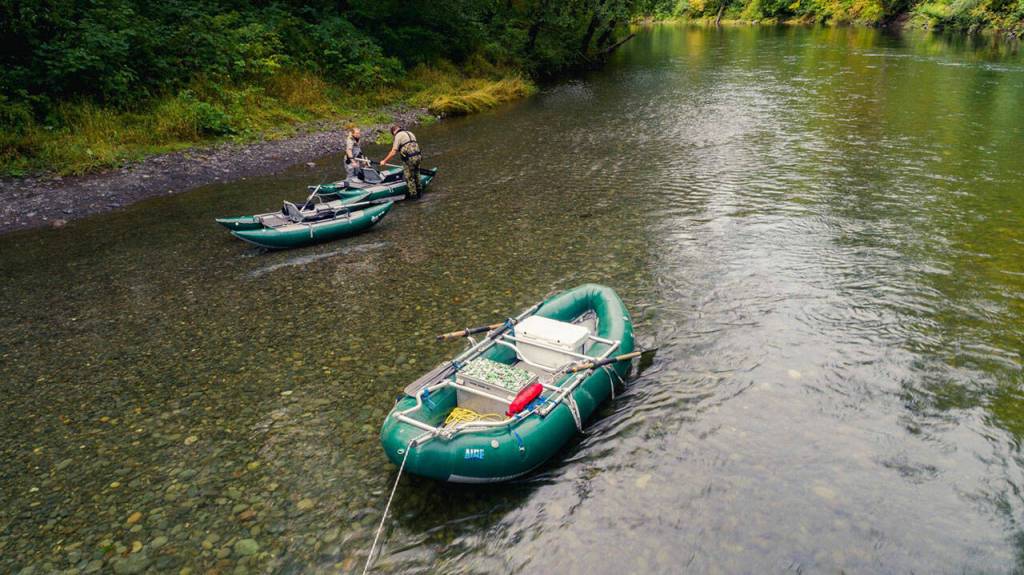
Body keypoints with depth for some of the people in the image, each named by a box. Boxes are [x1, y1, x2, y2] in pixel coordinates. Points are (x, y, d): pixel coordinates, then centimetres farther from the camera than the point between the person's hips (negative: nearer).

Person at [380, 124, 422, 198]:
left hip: (409, 159, -8)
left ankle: (413, 195, 12)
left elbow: (394, 152, -8)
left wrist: (384, 161, -1)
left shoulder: (398, 135, -3)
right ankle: (418, 193, 31)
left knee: (409, 178, 5)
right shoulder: (410, 133, 20)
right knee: (416, 176, 20)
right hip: (417, 156, 8)